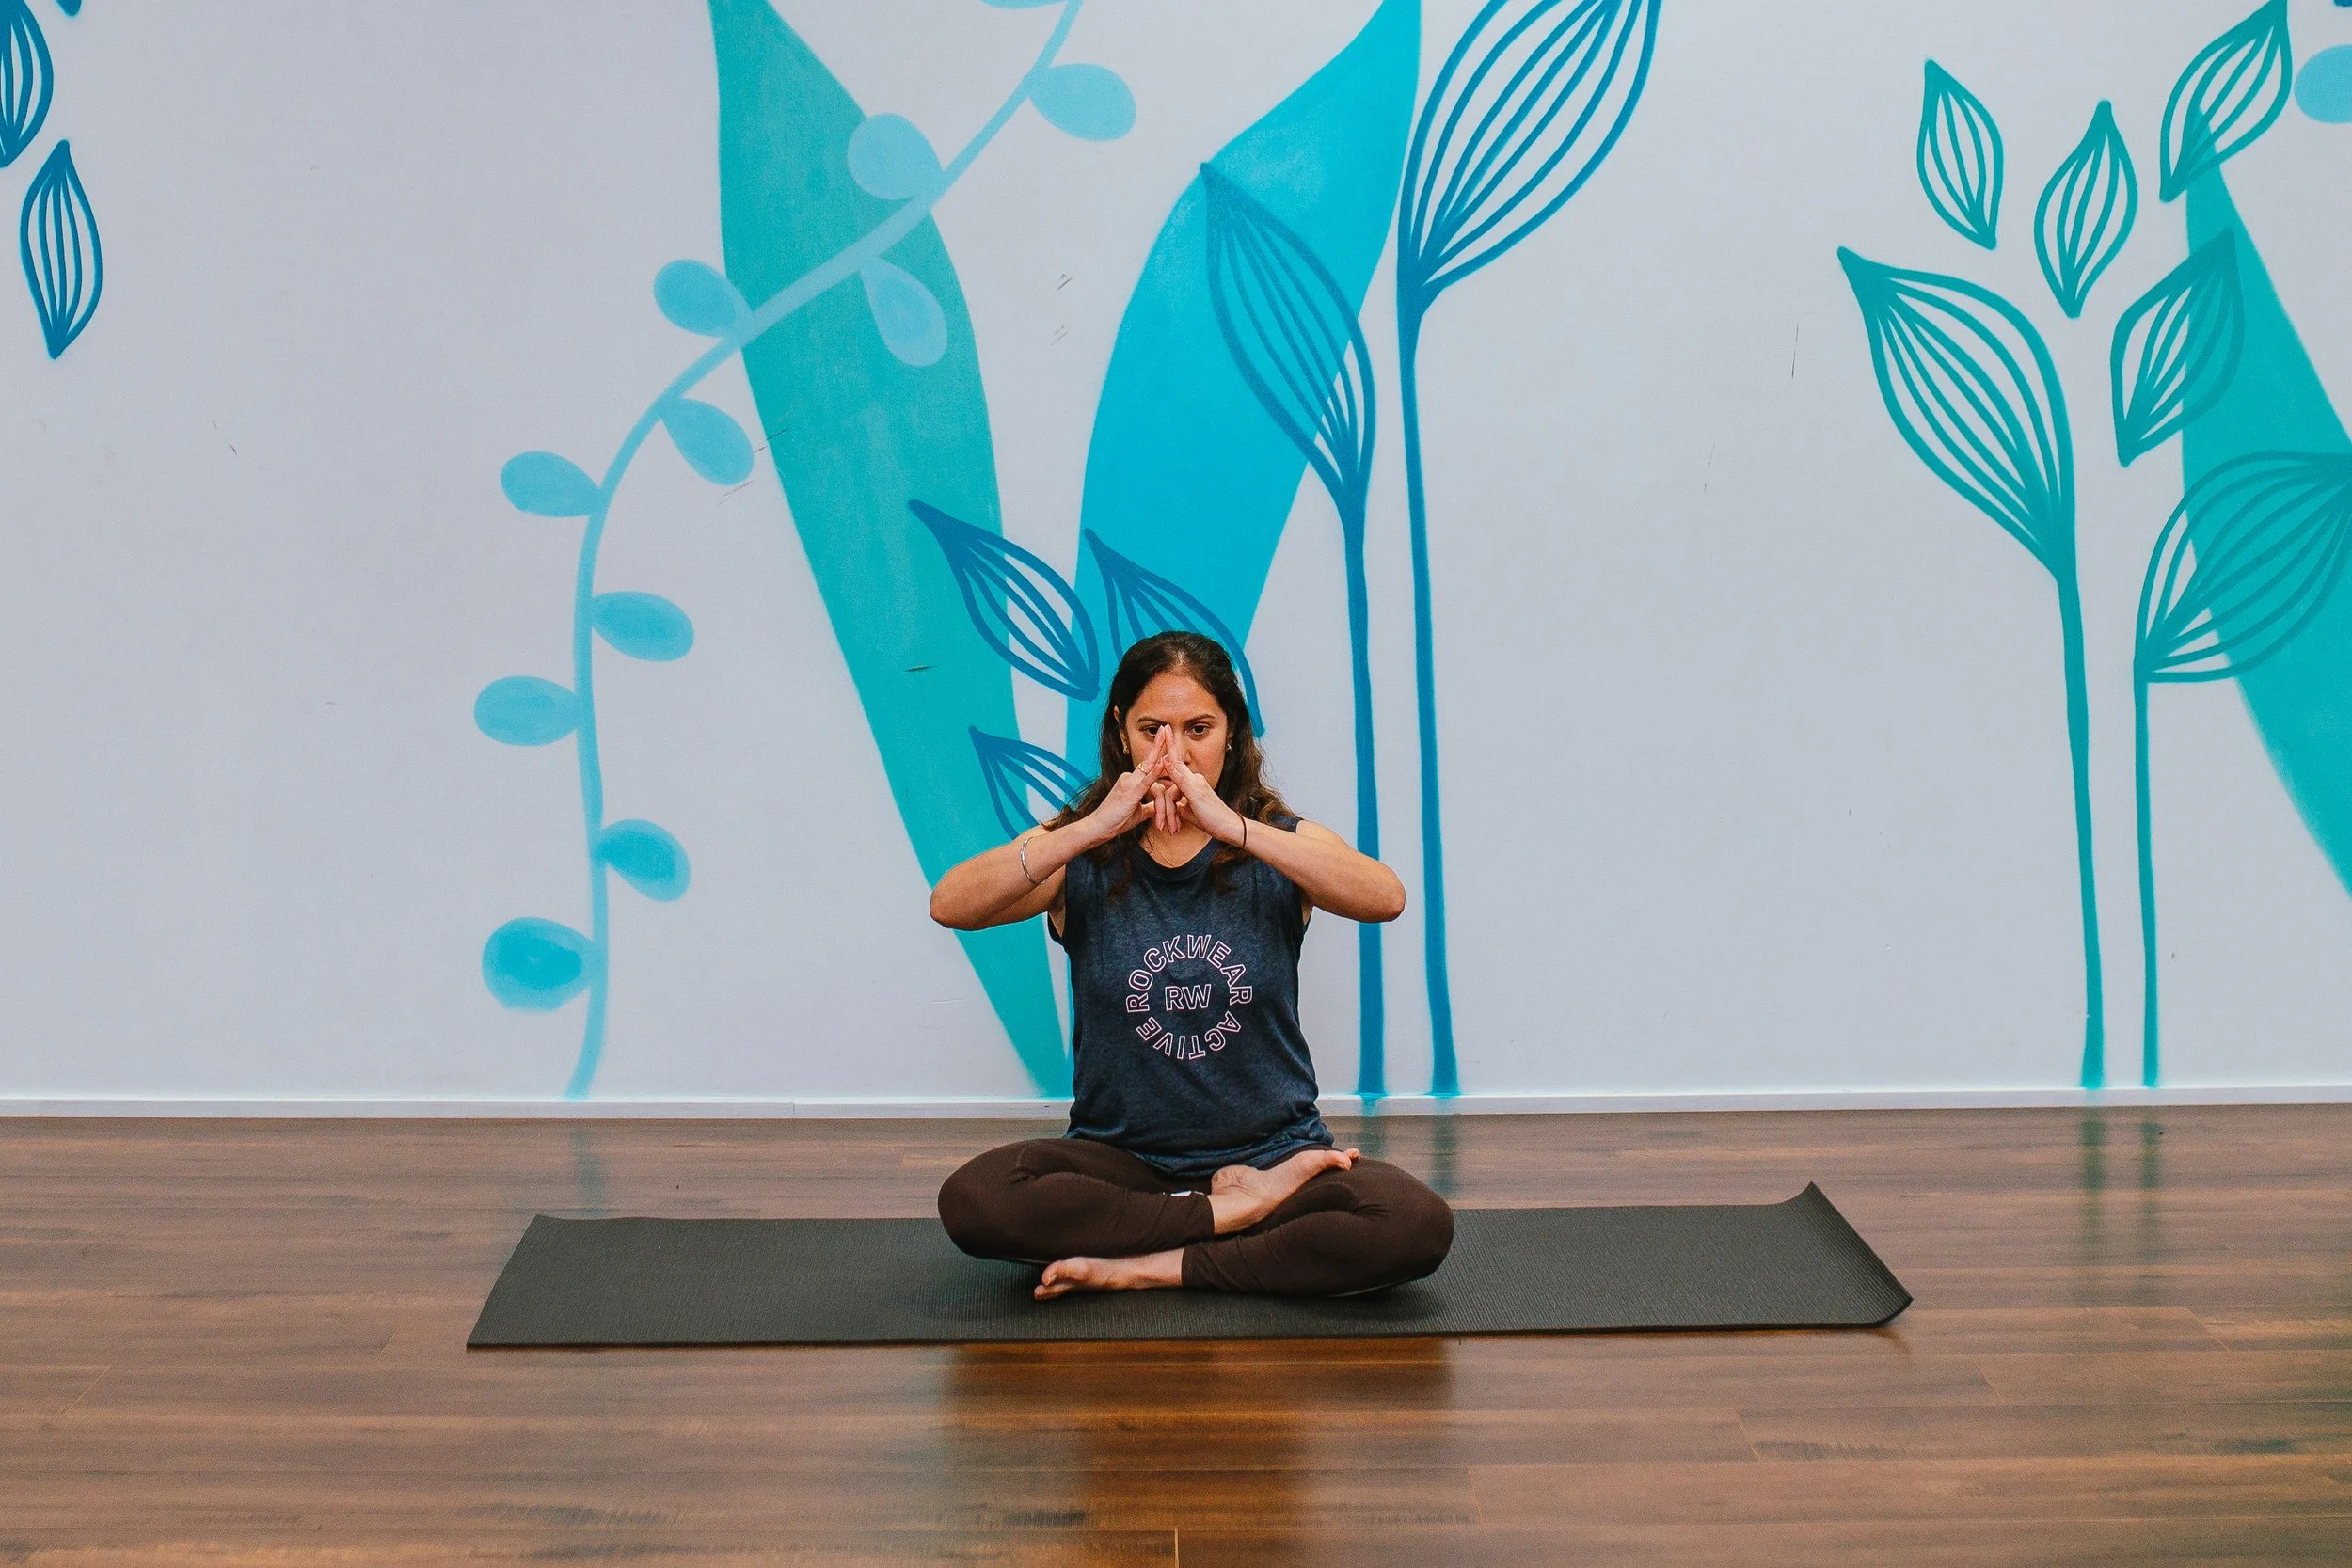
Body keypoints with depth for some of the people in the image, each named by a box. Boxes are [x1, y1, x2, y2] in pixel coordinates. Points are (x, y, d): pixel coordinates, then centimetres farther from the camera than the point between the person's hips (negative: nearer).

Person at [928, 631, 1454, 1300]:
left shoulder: (1282, 847, 1)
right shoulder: (1080, 856, 1)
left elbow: (1386, 898, -22)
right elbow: (951, 905, -19)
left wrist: (1231, 826, -34)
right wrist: (1095, 827, -31)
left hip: (1271, 1149, 0)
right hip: (1122, 1158, 1)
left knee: (1418, 1226, -29)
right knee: (974, 1200, -30)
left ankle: (1154, 1267, -16)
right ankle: (1239, 1212, -15)